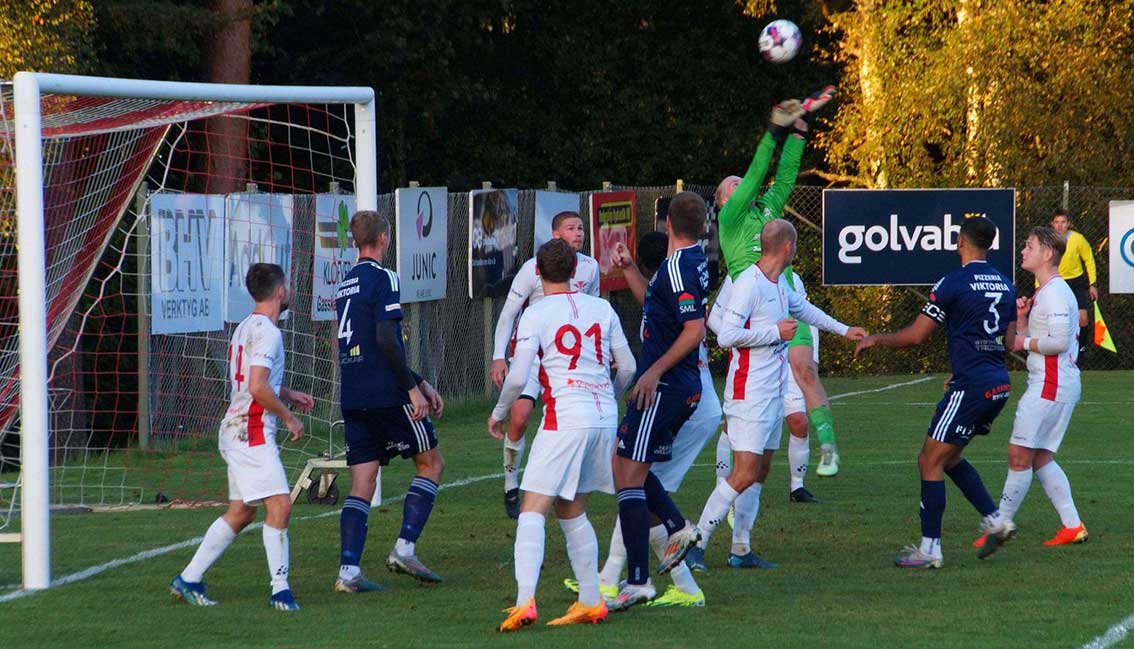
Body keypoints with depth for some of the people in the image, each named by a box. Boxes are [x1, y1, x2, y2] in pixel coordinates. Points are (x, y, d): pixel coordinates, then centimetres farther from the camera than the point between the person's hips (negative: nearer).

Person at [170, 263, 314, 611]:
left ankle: (188, 580, 17)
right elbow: (258, 388, -23)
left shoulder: (247, 327, 17)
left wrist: (288, 394, 23)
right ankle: (280, 589, -17)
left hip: (236, 430, 10)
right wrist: (288, 416, -11)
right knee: (280, 504, -14)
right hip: (253, 432, -10)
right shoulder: (266, 331, -15)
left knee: (241, 512, 14)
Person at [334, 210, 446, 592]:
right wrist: (413, 389, -14)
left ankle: (348, 572, -5)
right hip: (386, 395, -7)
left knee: (361, 484, 5)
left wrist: (419, 382, 25)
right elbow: (387, 340, -18)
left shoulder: (346, 285, 18)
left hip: (353, 398, 7)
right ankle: (404, 550, -2)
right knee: (431, 463, 8)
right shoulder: (383, 279, -8)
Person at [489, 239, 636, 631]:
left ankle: (525, 602, -22)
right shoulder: (602, 309, 9)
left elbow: (517, 377, -9)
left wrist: (499, 413, 9)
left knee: (532, 510, -7)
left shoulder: (536, 315, -6)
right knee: (571, 511, 18)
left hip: (565, 418, -6)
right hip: (605, 417, 6)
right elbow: (627, 368, 13)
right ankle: (590, 602, 18)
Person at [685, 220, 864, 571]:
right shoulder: (749, 284, -16)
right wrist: (775, 332, -16)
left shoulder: (780, 285, 13)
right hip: (749, 395, -10)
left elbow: (802, 308, 34)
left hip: (773, 394, 10)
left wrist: (843, 330, 44)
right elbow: (727, 334, -22)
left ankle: (740, 549, 14)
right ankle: (696, 544, -10)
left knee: (760, 471, 10)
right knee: (745, 474, -14)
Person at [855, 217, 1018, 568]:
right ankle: (995, 520, 13)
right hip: (999, 384, 8)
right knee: (949, 457, 21)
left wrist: (875, 339, 10)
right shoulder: (1004, 284, 11)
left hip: (971, 387, -8)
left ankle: (930, 549, -2)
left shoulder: (953, 283, -11)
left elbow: (915, 335, -7)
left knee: (930, 461, 0)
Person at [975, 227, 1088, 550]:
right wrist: (1021, 319, 4)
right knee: (1041, 458, 12)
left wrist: (1024, 342, -11)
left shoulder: (1055, 292, -14)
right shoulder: (1044, 292, 19)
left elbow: (1059, 341, -23)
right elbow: (1027, 339, 20)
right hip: (1048, 385, 11)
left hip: (1051, 386, -11)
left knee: (1020, 456, -6)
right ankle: (1072, 526, 10)